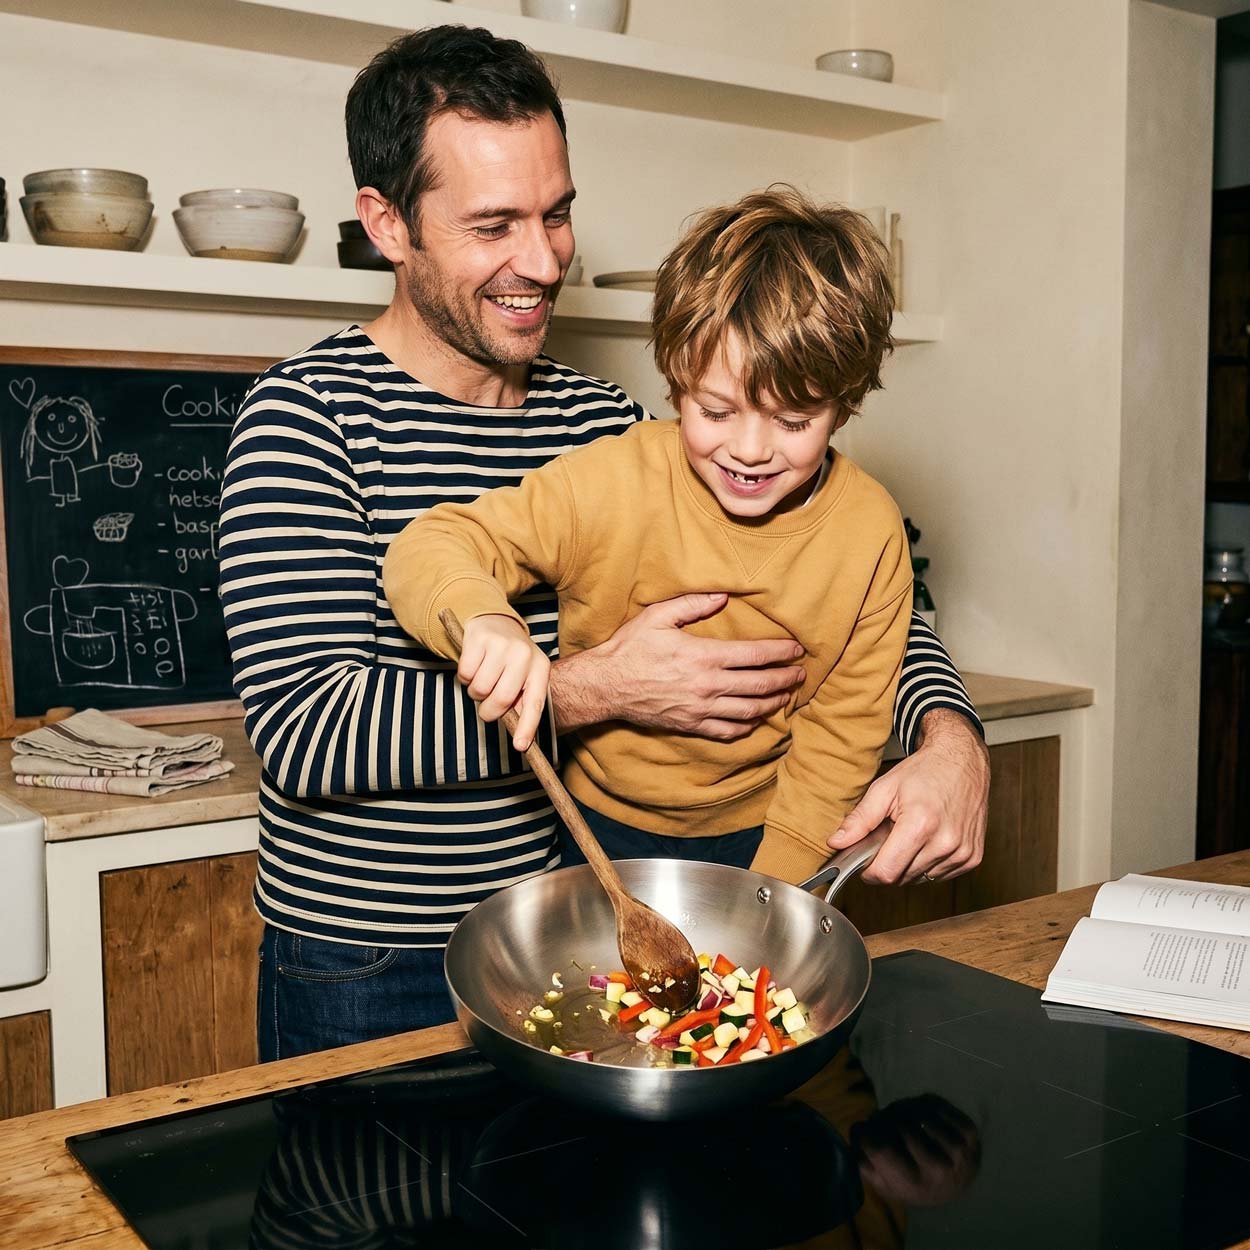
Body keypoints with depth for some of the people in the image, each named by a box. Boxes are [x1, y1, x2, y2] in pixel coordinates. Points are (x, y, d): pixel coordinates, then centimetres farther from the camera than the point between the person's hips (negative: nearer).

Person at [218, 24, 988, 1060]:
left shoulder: (604, 424, 1)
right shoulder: (310, 416, -14)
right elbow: (301, 728, -23)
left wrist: (948, 738, -17)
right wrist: (591, 690, -25)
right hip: (365, 989, -4)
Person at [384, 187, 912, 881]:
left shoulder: (870, 534, -14)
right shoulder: (612, 482, -21)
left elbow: (839, 736, -7)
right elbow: (427, 550, -23)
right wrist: (484, 618, -45)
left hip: (753, 842, 1)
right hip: (598, 829, -1)